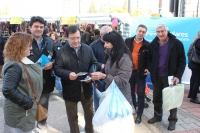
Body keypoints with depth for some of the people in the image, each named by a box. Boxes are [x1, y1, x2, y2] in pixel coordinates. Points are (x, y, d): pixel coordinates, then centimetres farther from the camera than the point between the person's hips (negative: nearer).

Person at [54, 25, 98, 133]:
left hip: (86, 88, 4)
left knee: (89, 113, 24)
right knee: (72, 116, 16)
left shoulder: (88, 49, -1)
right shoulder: (61, 52, -12)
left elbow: (93, 63, 5)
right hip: (70, 90, -3)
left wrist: (91, 75, -15)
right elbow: (57, 69, -15)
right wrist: (68, 74, -35)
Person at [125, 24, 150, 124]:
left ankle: (139, 115, 15)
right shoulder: (128, 41, 1)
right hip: (129, 71, 2)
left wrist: (148, 68, -11)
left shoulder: (147, 45, -5)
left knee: (141, 94, 4)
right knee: (130, 92, 16)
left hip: (140, 72, -2)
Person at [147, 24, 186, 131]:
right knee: (156, 98, 14)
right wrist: (151, 70, -4)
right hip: (157, 76, 4)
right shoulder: (153, 44, 1)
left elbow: (182, 61, -7)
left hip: (170, 76, -3)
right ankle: (157, 116, 33)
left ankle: (172, 120, 22)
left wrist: (178, 76, -14)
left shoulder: (176, 43, -10)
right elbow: (149, 58, 11)